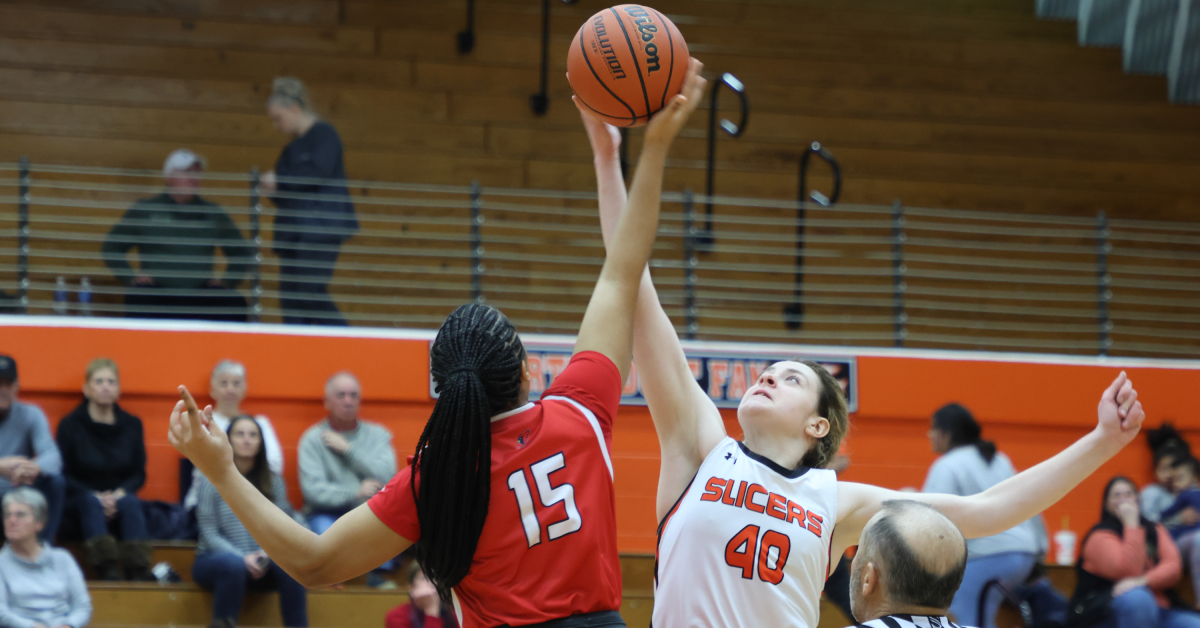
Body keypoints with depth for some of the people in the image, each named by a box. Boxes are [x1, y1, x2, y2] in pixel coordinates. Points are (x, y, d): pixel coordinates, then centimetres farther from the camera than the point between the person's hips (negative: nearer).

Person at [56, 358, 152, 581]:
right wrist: (95, 496, -18)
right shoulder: (70, 425, 0)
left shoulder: (132, 425, 8)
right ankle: (106, 569, -49)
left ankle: (138, 569, -44)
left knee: (131, 503, -32)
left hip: (120, 498, 2)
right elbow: (64, 475, -3)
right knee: (90, 502, -36)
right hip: (79, 503, -2)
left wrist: (120, 493, -14)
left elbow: (139, 474, 7)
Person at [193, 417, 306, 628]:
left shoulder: (273, 481, 6)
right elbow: (209, 533, -7)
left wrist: (266, 553, -20)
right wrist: (242, 557, -21)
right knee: (233, 565, -38)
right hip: (215, 558, -3)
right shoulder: (213, 478, -4)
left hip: (259, 562, 3)